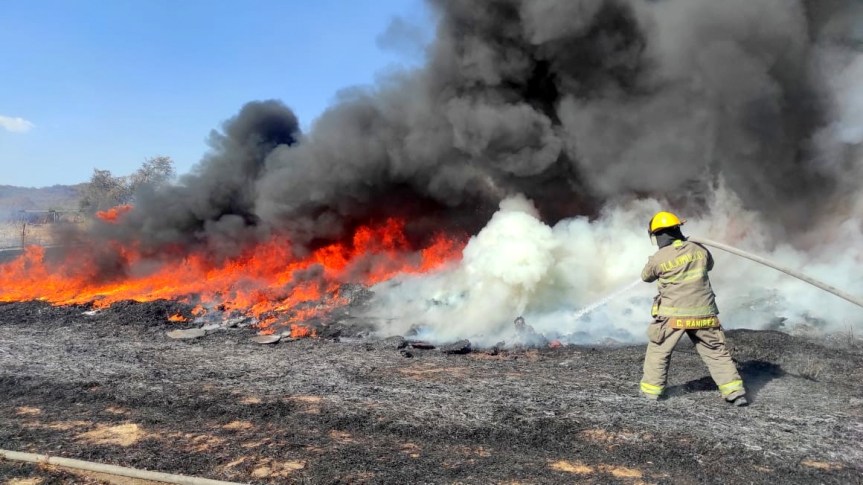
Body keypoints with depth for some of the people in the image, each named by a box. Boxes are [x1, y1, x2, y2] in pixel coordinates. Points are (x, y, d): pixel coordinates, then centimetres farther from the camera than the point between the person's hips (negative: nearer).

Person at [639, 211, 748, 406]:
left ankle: (651, 389, 17)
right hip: (703, 314, 3)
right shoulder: (699, 250, 1)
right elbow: (709, 265, 24)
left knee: (658, 350, 13)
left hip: (673, 315, -3)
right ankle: (735, 391, 12)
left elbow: (646, 277, 10)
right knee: (716, 352, 13)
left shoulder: (658, 258, -9)